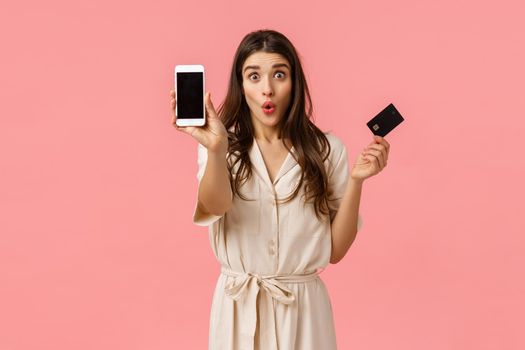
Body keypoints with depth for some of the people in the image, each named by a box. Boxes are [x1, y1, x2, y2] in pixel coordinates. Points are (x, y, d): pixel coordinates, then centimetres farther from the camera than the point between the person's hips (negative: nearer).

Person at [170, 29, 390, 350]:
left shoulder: (327, 150, -2)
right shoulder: (224, 146, -3)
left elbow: (336, 250, -3)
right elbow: (214, 208, -24)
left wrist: (356, 180, -13)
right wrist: (216, 150, -40)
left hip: (303, 308, 0)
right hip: (238, 308, 0)